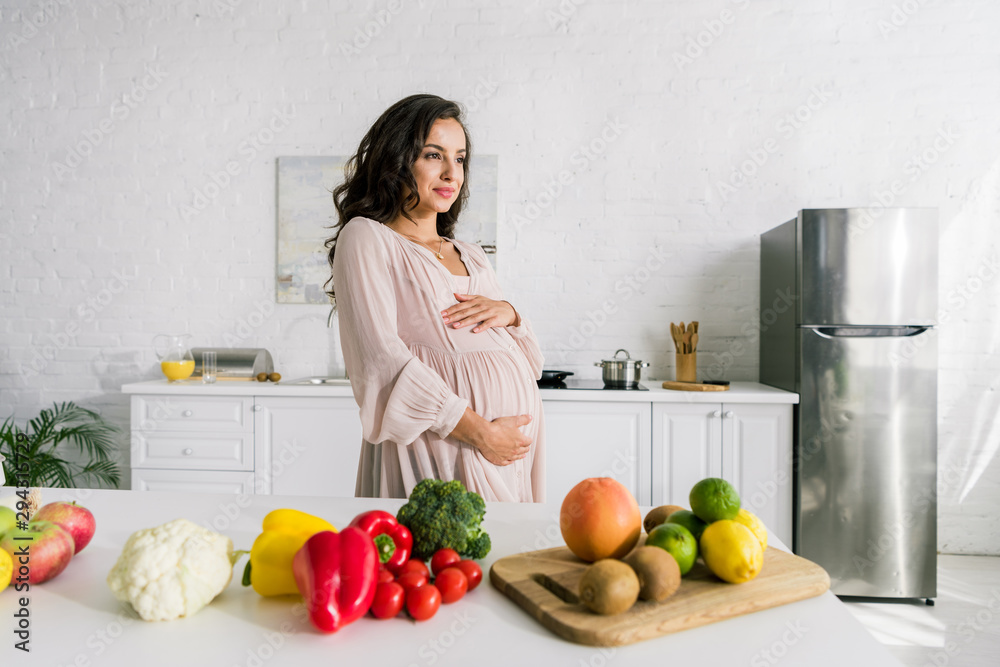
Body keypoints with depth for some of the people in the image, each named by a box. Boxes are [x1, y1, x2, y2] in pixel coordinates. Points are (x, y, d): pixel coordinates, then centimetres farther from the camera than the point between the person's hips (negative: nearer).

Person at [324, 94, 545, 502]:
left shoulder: (472, 256, 20)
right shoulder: (366, 237, 1)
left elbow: (526, 359, 20)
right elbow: (380, 358, -12)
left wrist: (508, 313, -2)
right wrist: (480, 432, -16)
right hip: (438, 449, -5)